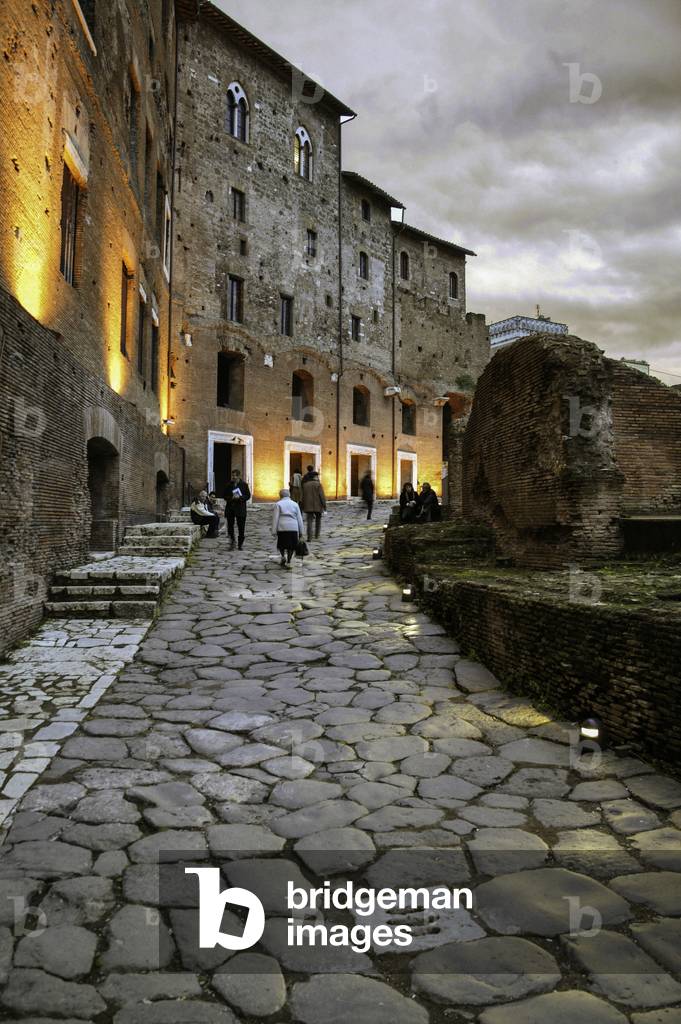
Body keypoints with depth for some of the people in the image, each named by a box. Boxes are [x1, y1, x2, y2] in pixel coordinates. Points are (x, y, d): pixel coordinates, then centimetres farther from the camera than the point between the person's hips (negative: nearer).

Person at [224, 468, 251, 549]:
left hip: (240, 508, -2)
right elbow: (225, 496, 8)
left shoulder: (244, 484, 1)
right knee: (230, 526, -2)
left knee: (241, 527, 2)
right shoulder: (229, 484, 7)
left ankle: (240, 544, 13)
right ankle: (232, 542, 14)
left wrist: (239, 497, -17)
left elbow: (248, 496, -1)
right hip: (230, 508, 2)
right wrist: (231, 498, -12)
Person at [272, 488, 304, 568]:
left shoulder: (278, 504, 3)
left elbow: (275, 518, -2)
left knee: (281, 544, 14)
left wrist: (274, 531, -1)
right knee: (291, 547, 11)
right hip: (293, 528, 2)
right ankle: (288, 562, 8)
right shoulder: (295, 504, 11)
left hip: (282, 528, -2)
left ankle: (283, 556, -8)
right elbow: (299, 518, 11)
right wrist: (300, 531, 16)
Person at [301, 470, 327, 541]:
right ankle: (316, 536, 20)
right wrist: (324, 506, -8)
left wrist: (304, 507, 16)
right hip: (317, 506, -2)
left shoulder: (305, 485, 8)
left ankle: (309, 537, -13)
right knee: (318, 520, 19)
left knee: (310, 522, -1)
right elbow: (322, 496, -12)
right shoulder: (318, 484, -7)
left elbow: (303, 496, 10)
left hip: (308, 506, 2)